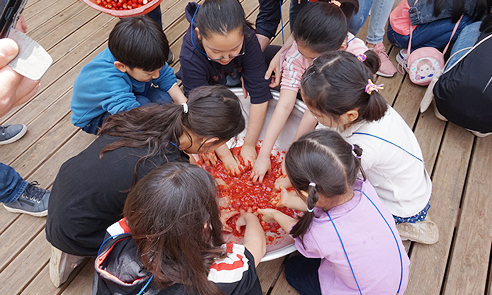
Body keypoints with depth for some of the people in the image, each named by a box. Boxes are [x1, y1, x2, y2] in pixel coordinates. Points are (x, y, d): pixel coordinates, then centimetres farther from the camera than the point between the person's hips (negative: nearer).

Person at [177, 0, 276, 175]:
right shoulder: (190, 57, -40)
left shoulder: (248, 39, -37)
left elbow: (259, 96, -33)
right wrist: (224, 154, -36)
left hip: (239, 79, 0)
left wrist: (249, 145, -30)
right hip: (209, 87, 1)